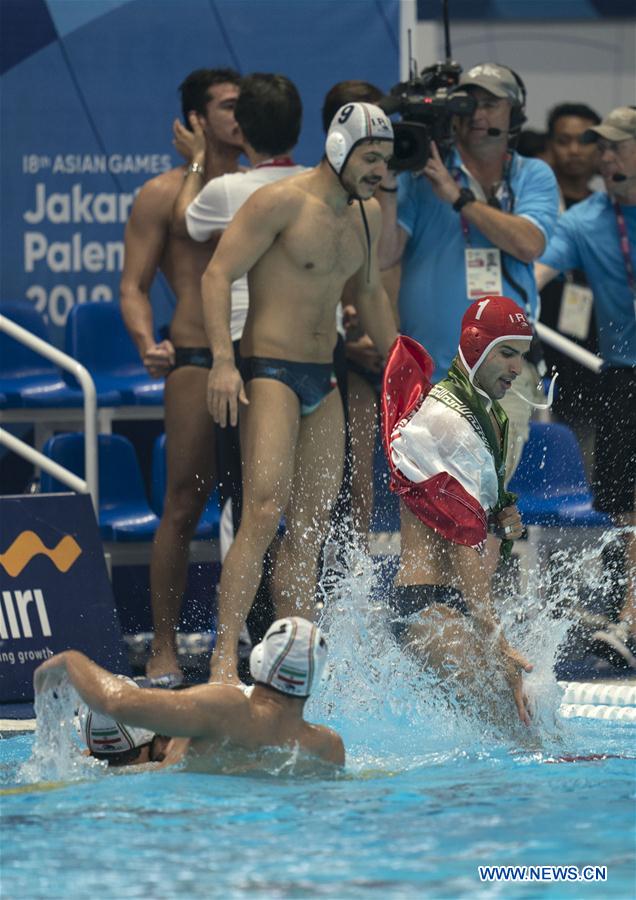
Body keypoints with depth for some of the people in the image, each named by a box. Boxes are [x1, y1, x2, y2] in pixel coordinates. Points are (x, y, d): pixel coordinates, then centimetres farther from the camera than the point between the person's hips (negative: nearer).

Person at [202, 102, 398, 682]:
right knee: (266, 510, -19)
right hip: (270, 372, -8)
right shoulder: (281, 203, -12)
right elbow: (218, 274, -15)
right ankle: (225, 654, -21)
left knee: (312, 527, 5)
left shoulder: (368, 215, 12)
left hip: (323, 382, 8)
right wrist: (223, 361, -23)